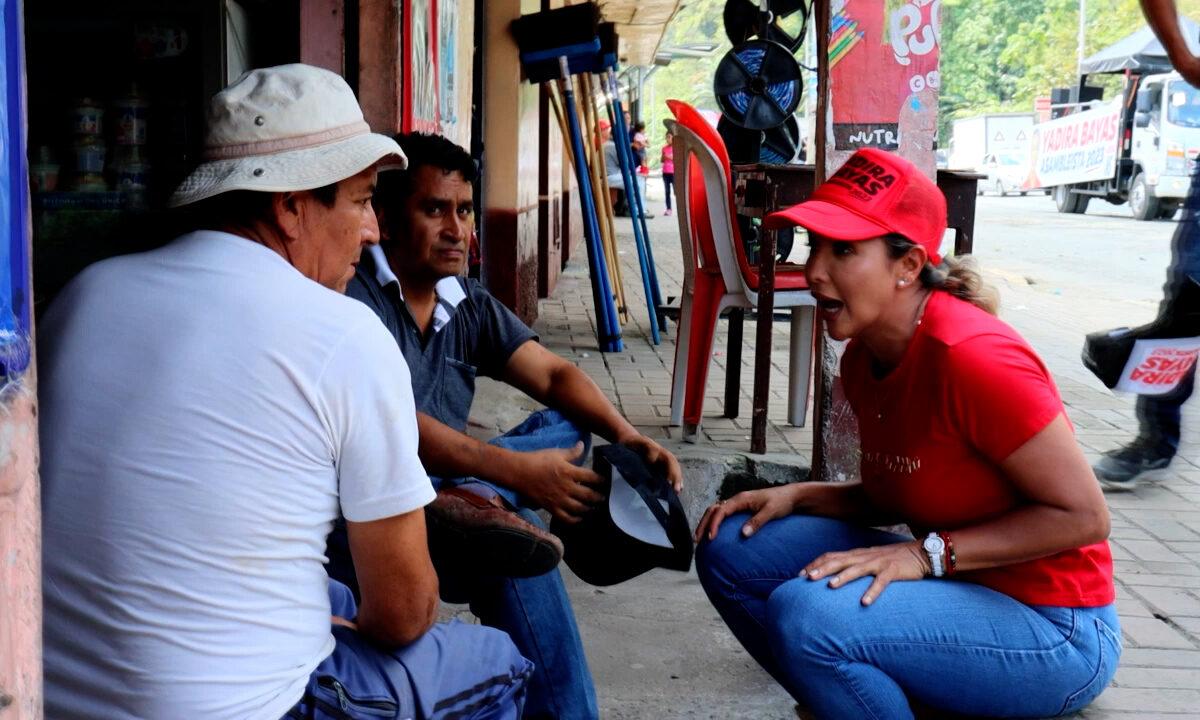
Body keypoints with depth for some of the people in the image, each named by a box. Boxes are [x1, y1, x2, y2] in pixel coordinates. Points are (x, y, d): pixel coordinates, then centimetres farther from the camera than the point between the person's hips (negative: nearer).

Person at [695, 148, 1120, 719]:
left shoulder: (972, 357, -25)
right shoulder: (863, 357, 2)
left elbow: (1083, 516, -20)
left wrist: (926, 554, -23)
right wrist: (797, 496, -3)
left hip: (1053, 635, -8)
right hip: (957, 587, 8)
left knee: (805, 613, -31)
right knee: (730, 549, -1)